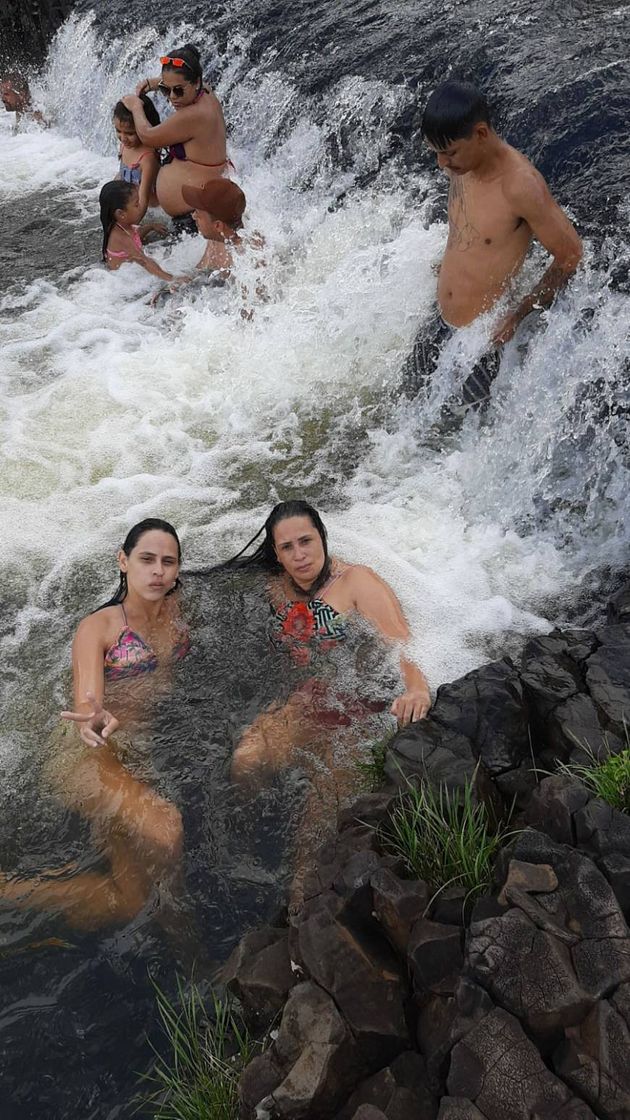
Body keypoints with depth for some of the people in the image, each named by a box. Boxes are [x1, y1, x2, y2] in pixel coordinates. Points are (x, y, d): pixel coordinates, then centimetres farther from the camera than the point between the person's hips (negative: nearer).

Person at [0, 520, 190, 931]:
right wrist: (96, 719, -41)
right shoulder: (98, 627, -3)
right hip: (94, 754, -5)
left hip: (147, 749, 5)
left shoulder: (179, 609, 11)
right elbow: (87, 701, -18)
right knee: (161, 833, -34)